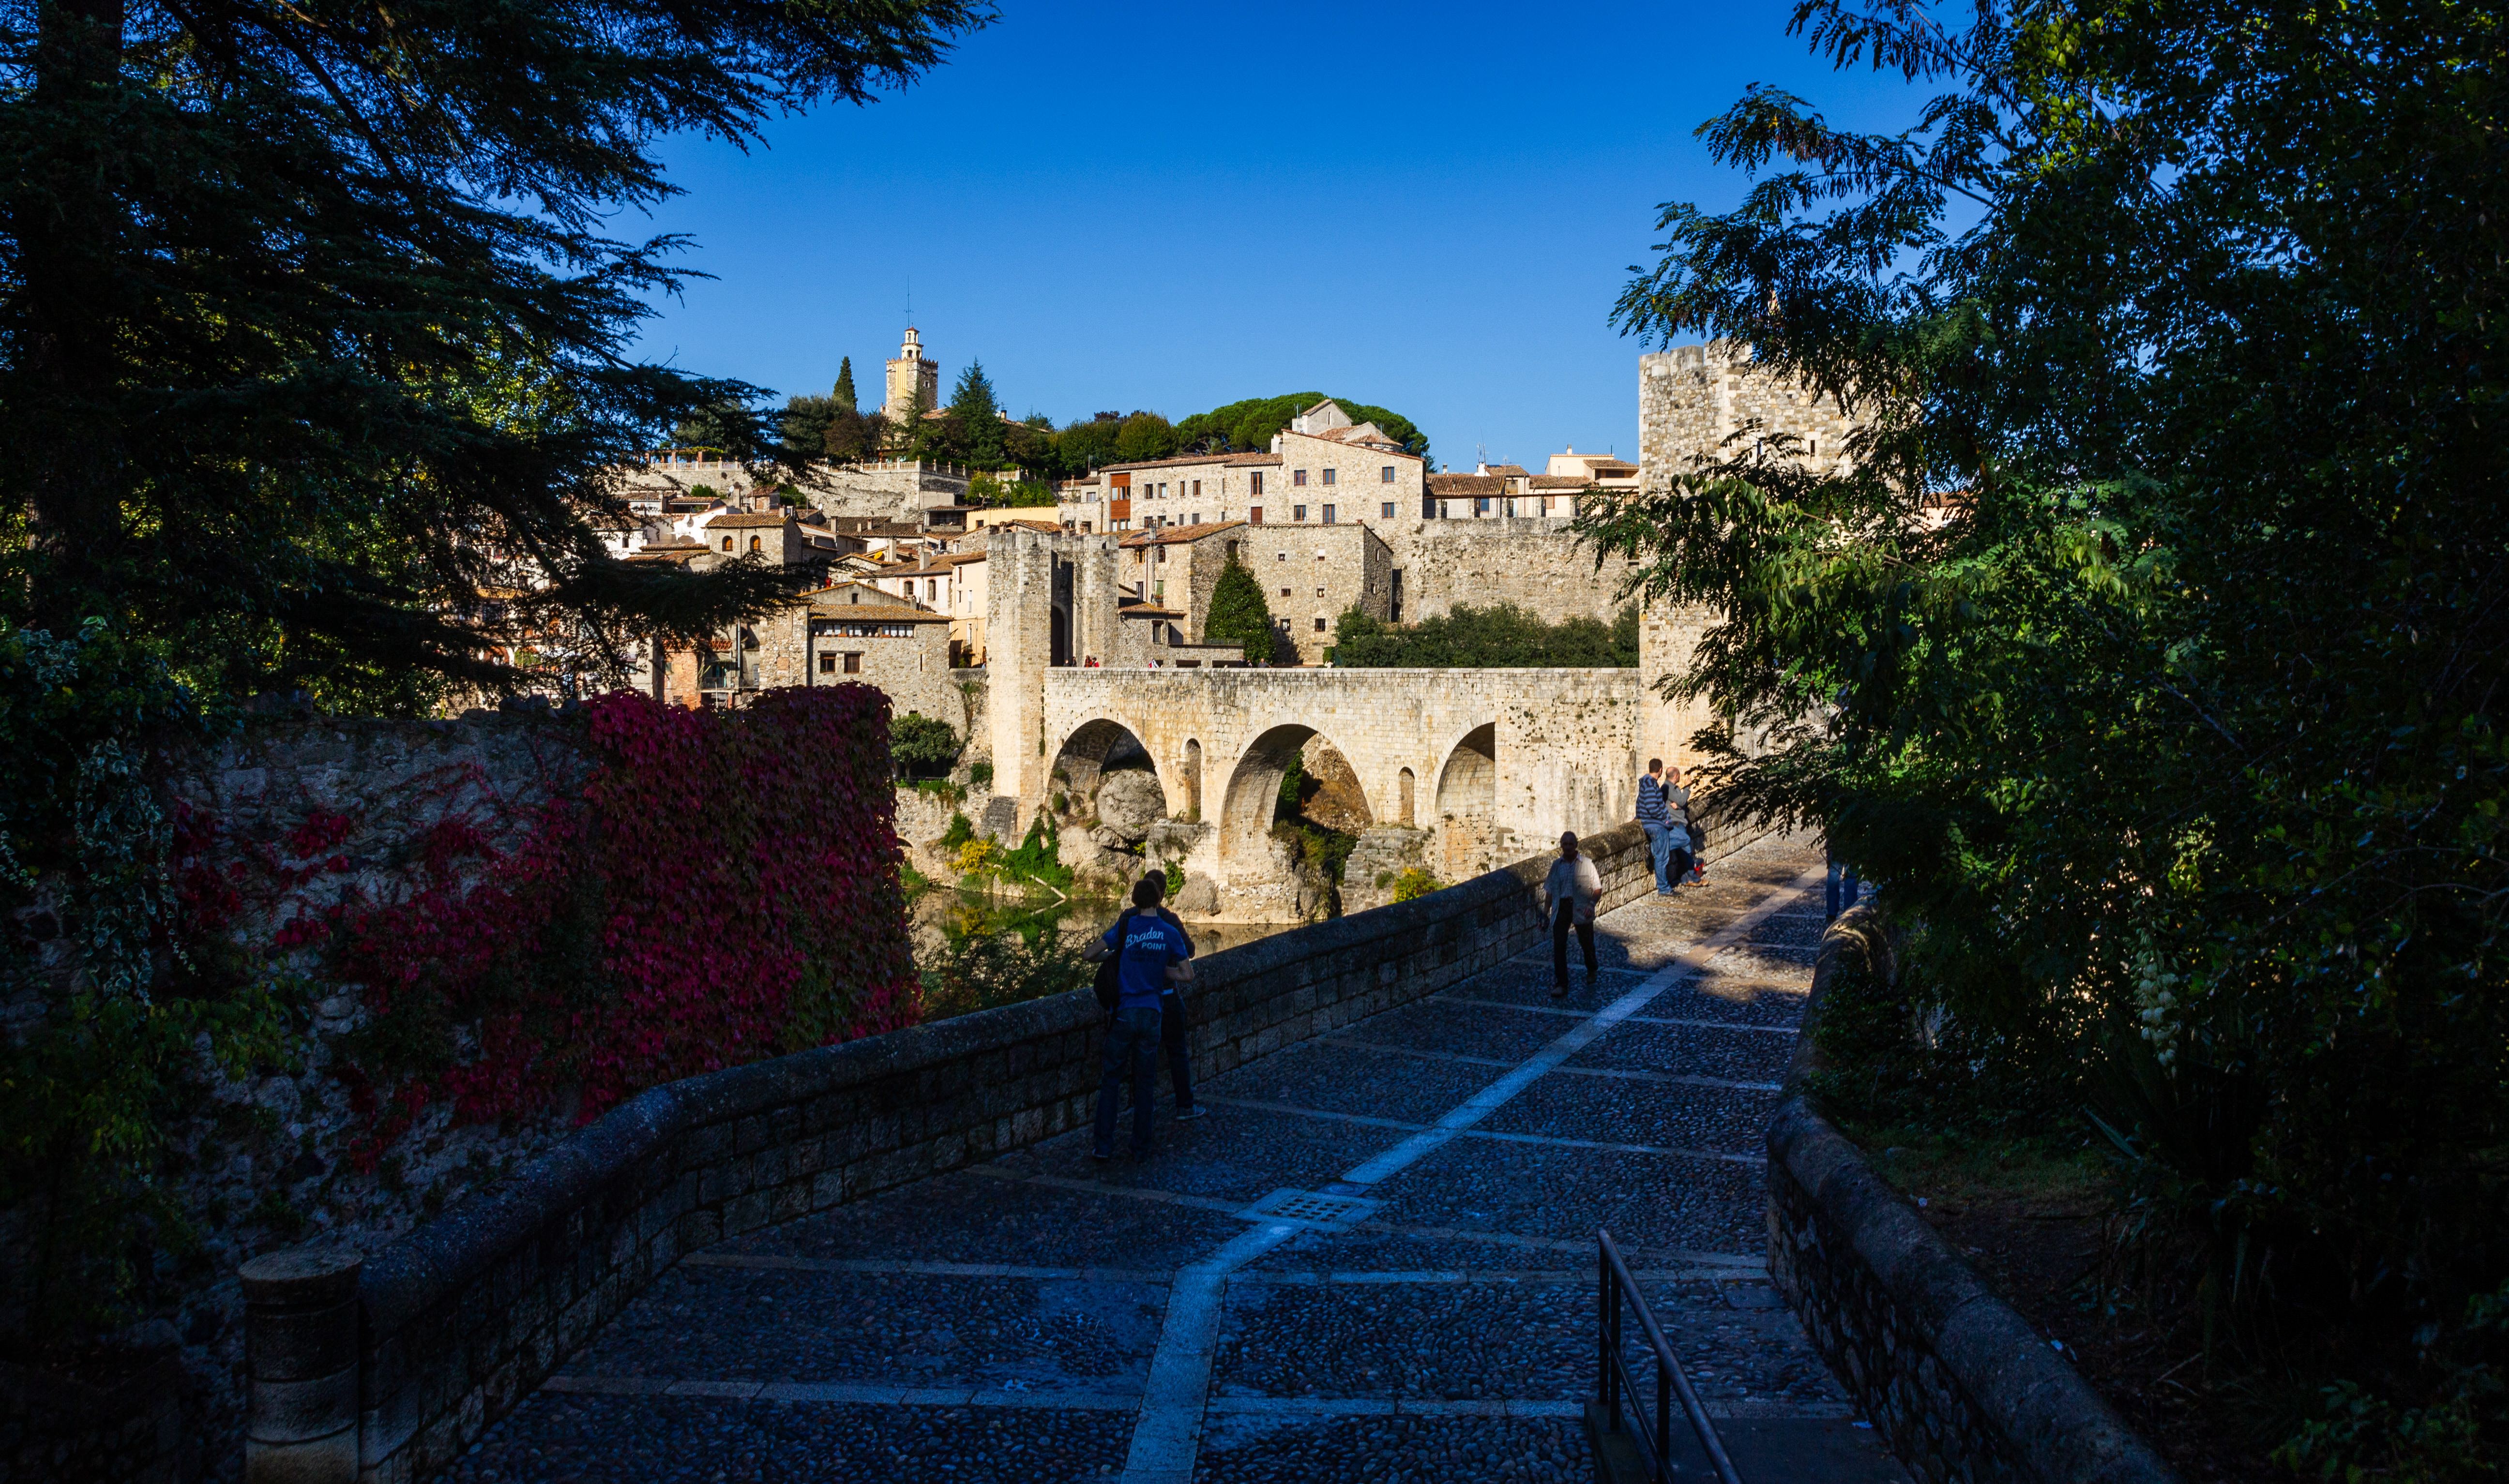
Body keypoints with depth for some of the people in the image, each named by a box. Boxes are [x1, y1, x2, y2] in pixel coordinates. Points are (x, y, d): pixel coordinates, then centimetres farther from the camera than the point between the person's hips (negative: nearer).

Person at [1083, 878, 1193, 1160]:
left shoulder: (1125, 927, -2)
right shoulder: (1171, 933, 0)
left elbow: (1089, 955, -4)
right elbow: (1188, 976, -3)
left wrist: (1111, 956, 15)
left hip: (1123, 1012, -1)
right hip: (1151, 1015, 1)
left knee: (1112, 1080, 8)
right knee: (1145, 1084, 10)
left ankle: (1104, 1146, 3)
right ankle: (1141, 1148, 13)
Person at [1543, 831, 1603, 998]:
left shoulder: (1586, 864, -2)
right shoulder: (1556, 865, 7)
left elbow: (1598, 889, -1)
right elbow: (1549, 891, 12)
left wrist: (1591, 904, -18)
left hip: (1581, 909, -2)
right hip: (1561, 908, 2)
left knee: (1587, 943, 14)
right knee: (1558, 946, -8)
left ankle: (1592, 972, 43)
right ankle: (1561, 985, -5)